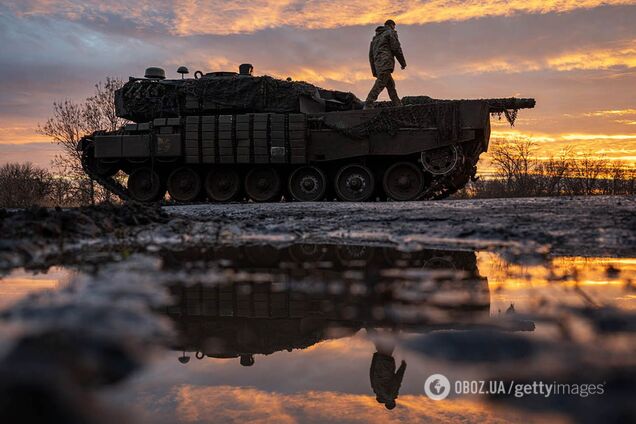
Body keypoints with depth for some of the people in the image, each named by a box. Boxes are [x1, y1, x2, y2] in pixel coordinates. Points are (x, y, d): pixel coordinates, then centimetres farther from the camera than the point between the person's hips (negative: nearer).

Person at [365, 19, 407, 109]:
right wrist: (403, 62, 4)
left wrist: (374, 71, 23)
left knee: (391, 84, 11)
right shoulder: (391, 33, 6)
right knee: (380, 84, -17)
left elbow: (371, 55, 24)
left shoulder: (376, 37, 28)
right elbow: (396, 48, -5)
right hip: (386, 62, -8)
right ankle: (368, 105, -27)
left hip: (377, 64, 8)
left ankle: (398, 105, 9)